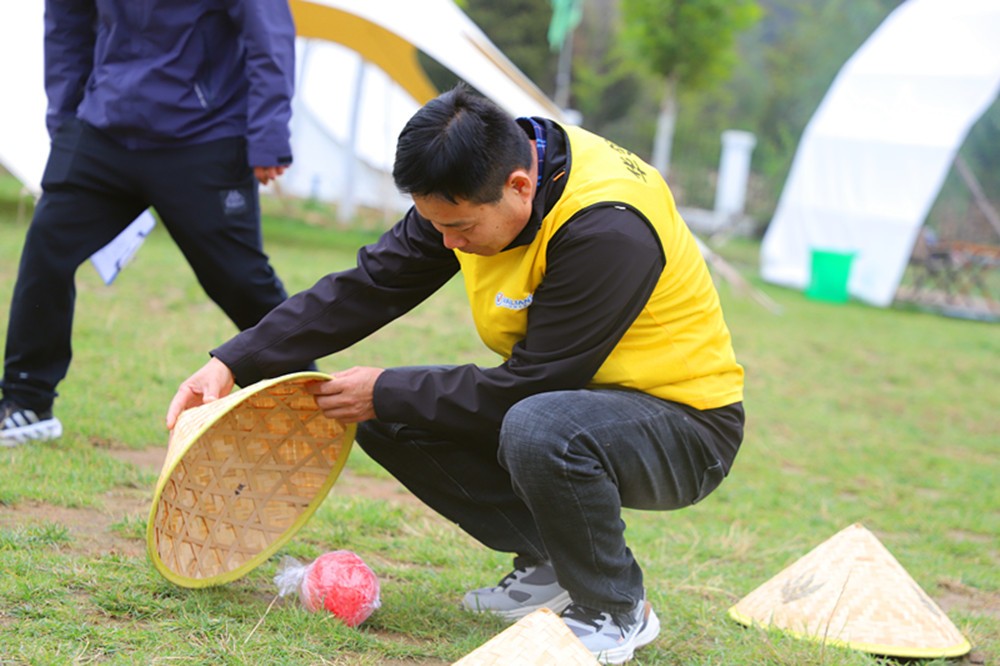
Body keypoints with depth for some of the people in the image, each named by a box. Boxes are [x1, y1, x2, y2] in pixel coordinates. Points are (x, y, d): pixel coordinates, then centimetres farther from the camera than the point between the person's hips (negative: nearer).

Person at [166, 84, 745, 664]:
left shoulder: (609, 230, -31)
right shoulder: (470, 188, -8)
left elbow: (528, 384, -28)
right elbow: (369, 286, -3)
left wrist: (387, 392, -17)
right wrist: (234, 365, -10)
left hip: (686, 425, -8)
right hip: (572, 396, 8)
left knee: (537, 428, -38)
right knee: (389, 416, -5)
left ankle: (619, 612, -12)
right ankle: (547, 565, 7)